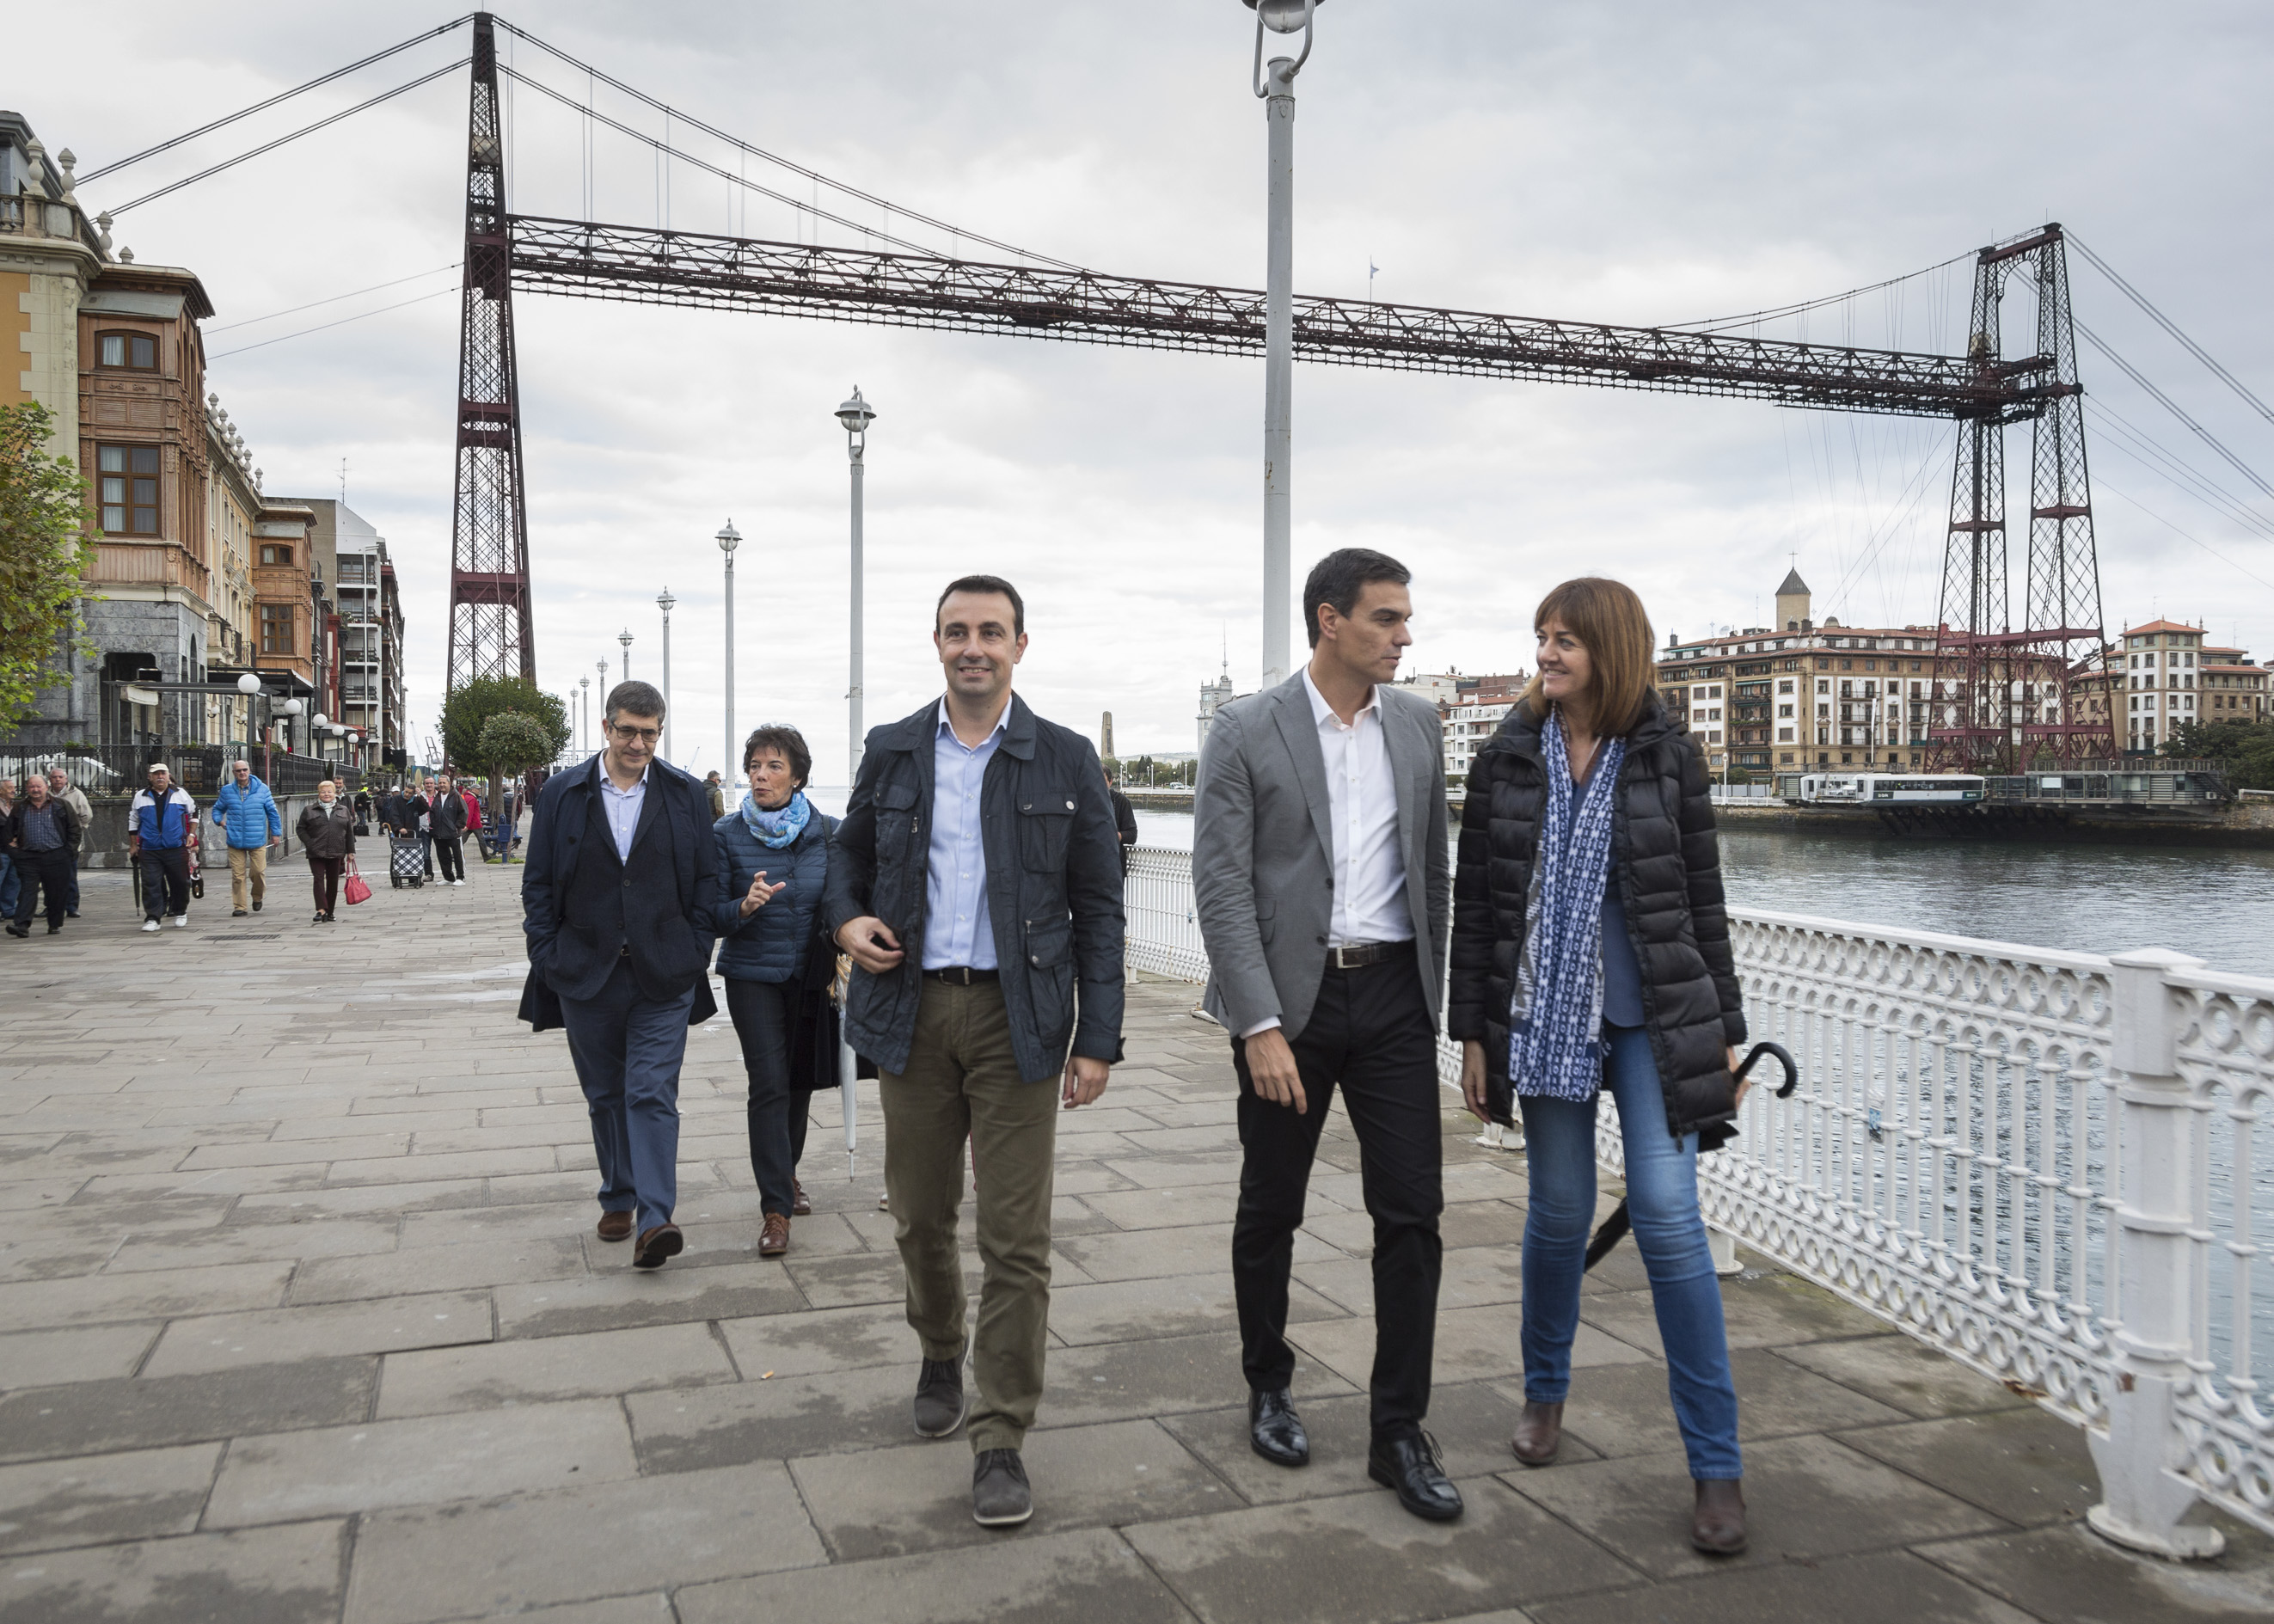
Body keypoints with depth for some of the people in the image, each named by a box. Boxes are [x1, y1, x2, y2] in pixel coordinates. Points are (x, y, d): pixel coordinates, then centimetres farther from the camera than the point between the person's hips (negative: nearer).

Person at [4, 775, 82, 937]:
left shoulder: (61, 806, 4)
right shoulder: (19, 808, 10)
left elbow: (75, 829, 5)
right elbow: (7, 830, 19)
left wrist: (70, 851, -2)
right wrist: (9, 845, 7)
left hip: (56, 857, -1)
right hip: (29, 857, 1)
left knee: (57, 893, 3)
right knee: (27, 891, -7)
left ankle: (55, 924, 15)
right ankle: (21, 924, -14)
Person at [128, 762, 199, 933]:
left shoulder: (180, 794, 8)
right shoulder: (140, 797, 10)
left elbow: (193, 813, 19)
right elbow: (133, 821, 18)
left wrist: (191, 834, 11)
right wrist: (133, 845, 17)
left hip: (176, 849, 0)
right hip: (149, 851, 0)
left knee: (179, 882, 5)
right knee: (151, 884, -6)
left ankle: (180, 913, 24)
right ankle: (152, 918, -3)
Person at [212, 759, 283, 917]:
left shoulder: (262, 789, 5)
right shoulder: (227, 791, 8)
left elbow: (272, 812, 10)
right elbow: (218, 808, 23)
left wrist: (276, 833, 8)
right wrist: (219, 820, 2)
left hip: (257, 840, -1)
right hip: (235, 841, 1)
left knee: (258, 871, -5)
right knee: (238, 875, -2)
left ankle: (257, 897, 23)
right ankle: (239, 906, 5)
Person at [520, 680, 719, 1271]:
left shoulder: (685, 794, 3)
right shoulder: (563, 794, 3)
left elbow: (706, 877, 5)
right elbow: (538, 883, 5)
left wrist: (695, 953, -1)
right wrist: (549, 957, -1)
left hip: (663, 976, -2)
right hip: (586, 974, 2)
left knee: (652, 1093, -8)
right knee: (605, 1095, 13)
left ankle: (654, 1218, -12)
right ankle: (618, 1199, 27)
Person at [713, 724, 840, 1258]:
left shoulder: (827, 832, 0)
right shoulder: (727, 834, -5)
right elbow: (713, 915, -5)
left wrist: (844, 950, -6)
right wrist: (745, 907, -25)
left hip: (812, 975, 3)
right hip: (753, 974, -2)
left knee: (799, 1080, 14)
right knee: (769, 1084, -10)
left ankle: (785, 1172, 39)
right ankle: (775, 1208, -5)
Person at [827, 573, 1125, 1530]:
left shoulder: (1064, 760, 1)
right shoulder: (891, 752, 7)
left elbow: (1098, 906, 1)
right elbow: (848, 852, 22)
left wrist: (1098, 1039, -5)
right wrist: (846, 919, -2)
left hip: (1017, 1015, -2)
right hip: (912, 1011, 3)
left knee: (1015, 1238, -2)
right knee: (920, 1216, 14)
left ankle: (1001, 1441, 8)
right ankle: (939, 1354, 42)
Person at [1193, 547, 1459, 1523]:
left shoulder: (1417, 725, 7)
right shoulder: (1246, 731, -7)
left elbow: (1433, 867, 14)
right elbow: (1222, 888, -10)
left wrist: (1435, 993, 12)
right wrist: (1260, 1025, -16)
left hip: (1393, 993, 3)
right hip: (1288, 1000, -3)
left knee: (1412, 1212, 0)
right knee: (1270, 1212, 11)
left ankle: (1399, 1432, 12)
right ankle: (1269, 1388, 33)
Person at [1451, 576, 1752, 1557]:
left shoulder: (1666, 755, 0)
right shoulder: (1506, 760, 3)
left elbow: (1702, 898, 4)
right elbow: (1475, 903, 4)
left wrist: (1725, 1030, 3)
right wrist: (1473, 1032, 2)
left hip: (1654, 1019, -1)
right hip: (1545, 1016, 2)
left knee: (1668, 1218, -8)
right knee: (1558, 1212, 10)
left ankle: (1716, 1464, 3)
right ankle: (1544, 1391, 35)